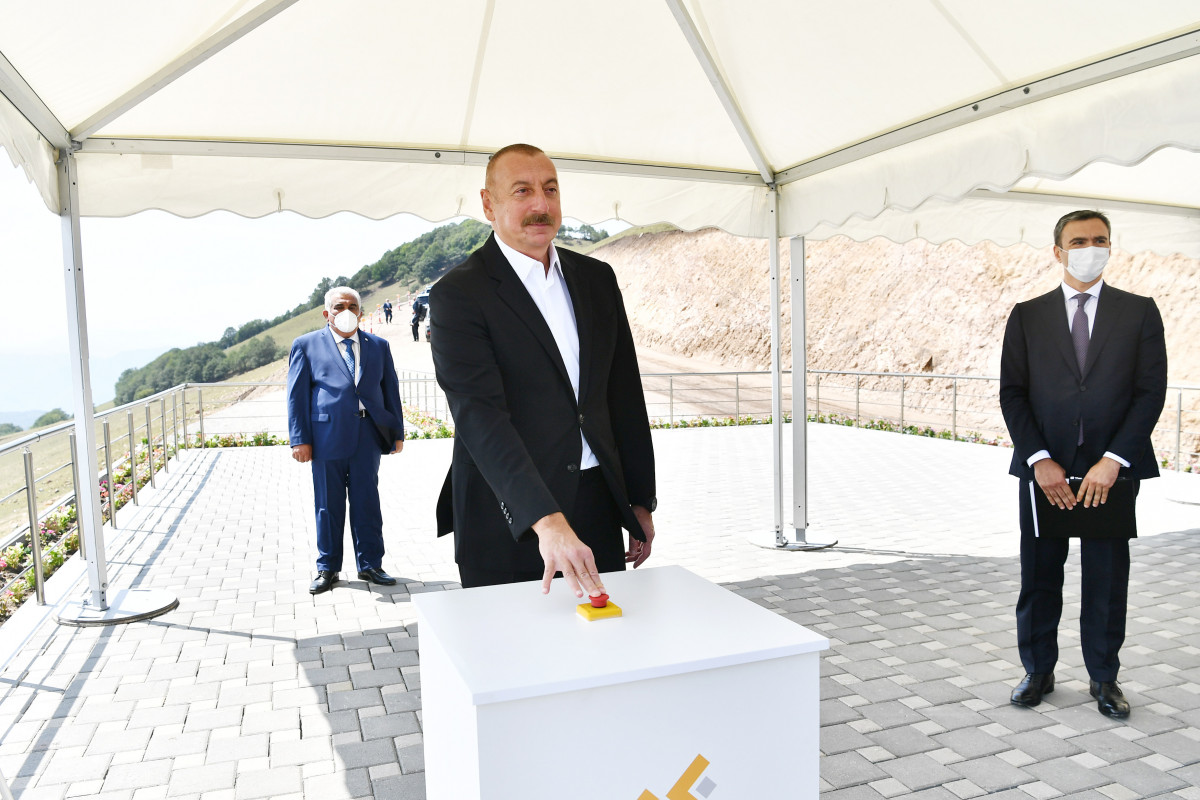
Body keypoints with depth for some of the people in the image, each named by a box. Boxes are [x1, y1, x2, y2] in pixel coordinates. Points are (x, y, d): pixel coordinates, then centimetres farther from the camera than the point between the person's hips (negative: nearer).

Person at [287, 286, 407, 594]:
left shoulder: (378, 346, 13)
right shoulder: (306, 345, 6)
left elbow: (391, 390, 14)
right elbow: (297, 395, 2)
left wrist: (397, 432, 9)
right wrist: (300, 439, -5)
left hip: (368, 436, 2)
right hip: (327, 437, -2)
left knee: (367, 502, 7)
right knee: (328, 505, 7)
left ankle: (370, 564, 19)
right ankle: (327, 568, 21)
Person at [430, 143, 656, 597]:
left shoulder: (597, 279, 9)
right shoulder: (459, 294, -9)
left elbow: (625, 394, 13)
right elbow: (480, 417, -21)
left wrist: (640, 501, 11)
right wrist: (546, 521, -32)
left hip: (598, 509, 5)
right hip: (510, 523, -5)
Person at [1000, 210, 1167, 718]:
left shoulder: (1139, 313, 6)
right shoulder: (1027, 316, 6)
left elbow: (1151, 392, -1)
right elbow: (1012, 393, 1)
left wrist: (1112, 461, -12)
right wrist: (1039, 460, -10)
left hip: (1111, 470, 0)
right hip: (1043, 469, 0)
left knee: (1107, 581, 8)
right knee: (1039, 578, 8)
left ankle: (1104, 678, 25)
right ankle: (1038, 672, 24)